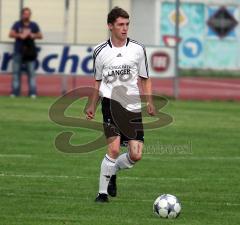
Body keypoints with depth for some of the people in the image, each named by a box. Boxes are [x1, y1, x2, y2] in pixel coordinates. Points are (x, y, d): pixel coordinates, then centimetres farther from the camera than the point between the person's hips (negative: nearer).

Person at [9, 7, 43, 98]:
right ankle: (15, 92, 0)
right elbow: (11, 34, -1)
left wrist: (33, 35, -9)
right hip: (18, 51, 0)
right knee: (16, 72, -2)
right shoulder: (17, 24, 7)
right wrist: (20, 35, -16)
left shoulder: (34, 25, 9)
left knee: (31, 72, -4)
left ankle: (32, 92, -3)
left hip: (29, 52, 0)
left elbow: (40, 36, 11)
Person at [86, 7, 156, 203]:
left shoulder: (138, 49, 5)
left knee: (136, 155, -4)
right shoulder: (100, 52, 4)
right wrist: (92, 106, 15)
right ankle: (103, 192, -5)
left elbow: (145, 78, 13)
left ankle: (112, 171, 27)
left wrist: (150, 102, 1)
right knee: (114, 149, -18)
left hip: (133, 107, 2)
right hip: (111, 103, -2)